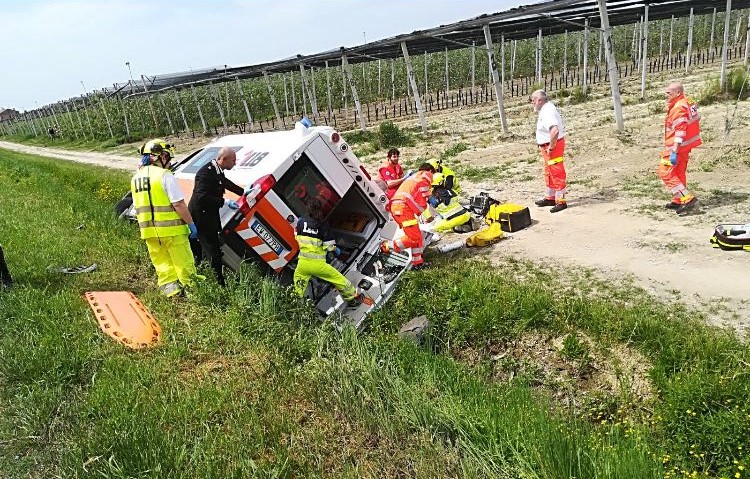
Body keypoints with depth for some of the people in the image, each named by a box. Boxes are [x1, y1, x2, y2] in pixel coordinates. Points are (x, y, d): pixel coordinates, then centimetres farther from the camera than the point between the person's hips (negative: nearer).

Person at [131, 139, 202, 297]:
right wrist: (191, 223, -10)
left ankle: (169, 288, 18)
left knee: (162, 263, 15)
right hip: (171, 229, -7)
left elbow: (138, 206, 16)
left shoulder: (136, 177, 11)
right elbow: (178, 204, -18)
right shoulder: (165, 175, -14)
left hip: (148, 230, 7)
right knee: (183, 262, 4)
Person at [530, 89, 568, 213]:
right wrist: (542, 146, 16)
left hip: (553, 145, -11)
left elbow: (554, 131, -36)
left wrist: (551, 147, -26)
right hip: (548, 146, 11)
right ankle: (550, 198, 32)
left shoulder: (547, 112, -23)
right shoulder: (545, 109, 11)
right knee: (549, 173, 20)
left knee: (556, 174, -4)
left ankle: (561, 201, 4)